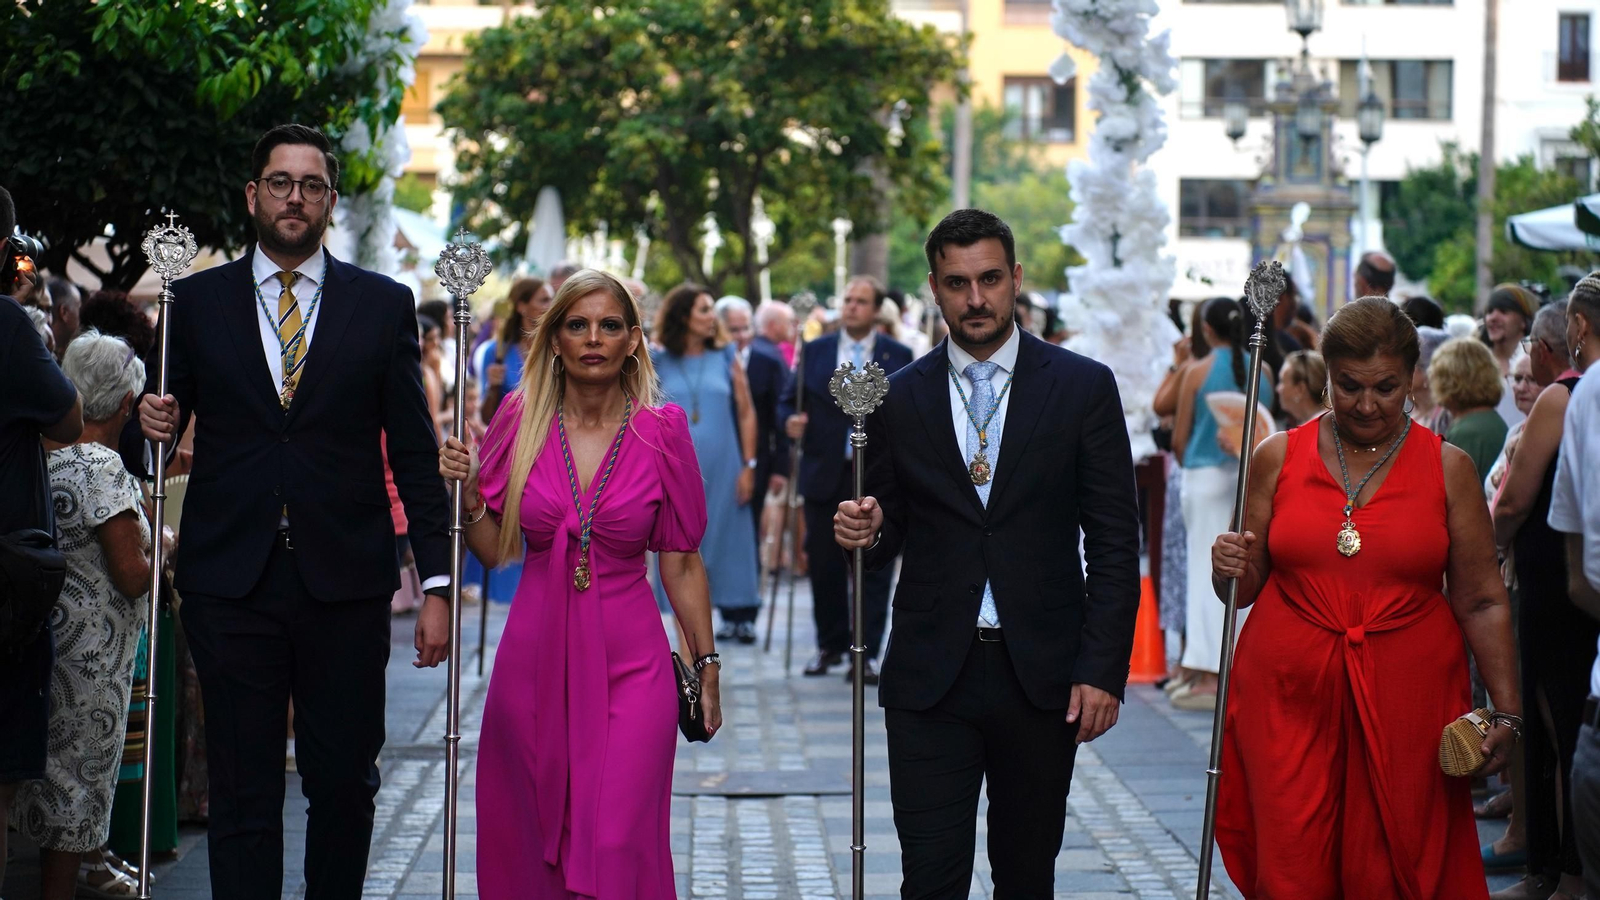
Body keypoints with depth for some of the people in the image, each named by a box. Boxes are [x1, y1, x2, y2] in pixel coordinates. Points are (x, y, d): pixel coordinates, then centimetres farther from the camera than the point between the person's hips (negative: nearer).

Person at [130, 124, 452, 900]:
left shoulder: (383, 306, 7)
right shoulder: (195, 303, 8)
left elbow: (414, 454, 5)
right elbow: (151, 453, 12)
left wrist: (438, 584, 0)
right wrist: (150, 431, -13)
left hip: (345, 582, 0)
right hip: (230, 586, 0)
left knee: (345, 784, 5)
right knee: (242, 796, 1)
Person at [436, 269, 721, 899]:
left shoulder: (662, 432, -3)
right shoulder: (521, 420, 1)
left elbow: (681, 564, 4)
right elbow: (496, 550, 7)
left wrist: (707, 667, 4)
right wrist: (468, 493, -10)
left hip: (629, 665, -2)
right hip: (535, 659, 2)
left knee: (617, 847, -10)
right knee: (531, 841, 10)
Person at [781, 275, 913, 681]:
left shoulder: (898, 356, 4)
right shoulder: (815, 351, 8)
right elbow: (788, 400, 9)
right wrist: (790, 420, -12)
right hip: (825, 476, 2)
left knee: (873, 568, -3)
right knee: (824, 565, 8)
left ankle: (865, 653, 0)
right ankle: (830, 645, 23)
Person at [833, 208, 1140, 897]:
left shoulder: (1083, 387, 1)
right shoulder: (899, 399, 5)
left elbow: (1114, 542, 0)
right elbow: (890, 537, 13)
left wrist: (1103, 669, -8)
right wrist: (867, 531, -11)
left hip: (1041, 676, 0)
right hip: (931, 677, 1)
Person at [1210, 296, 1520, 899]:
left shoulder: (1448, 468, 4)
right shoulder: (1279, 458, 5)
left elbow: (1481, 603, 5)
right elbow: (1245, 588, 12)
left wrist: (1506, 711, -3)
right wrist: (1230, 572, -11)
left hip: (1407, 701, 0)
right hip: (1289, 696, 1)